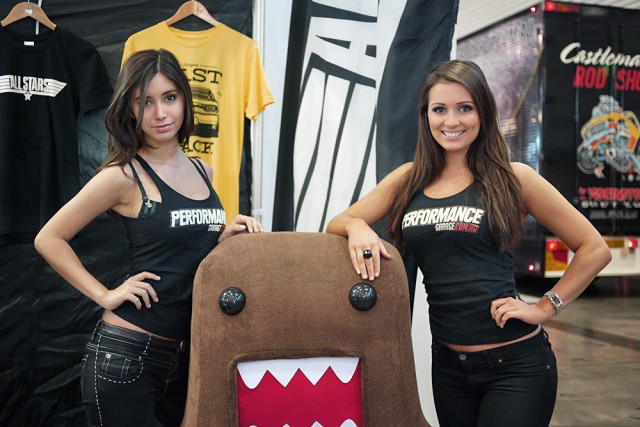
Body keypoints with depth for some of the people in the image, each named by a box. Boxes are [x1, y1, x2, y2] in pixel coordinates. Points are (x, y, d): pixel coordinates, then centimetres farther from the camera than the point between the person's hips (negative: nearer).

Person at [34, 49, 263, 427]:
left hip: (185, 351, 6)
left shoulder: (203, 172, 8)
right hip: (126, 352, -6)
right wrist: (105, 295, -10)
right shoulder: (125, 176, -10)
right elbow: (49, 239, -5)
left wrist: (226, 238, 2)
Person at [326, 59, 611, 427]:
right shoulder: (408, 180, 4)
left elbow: (595, 249, -2)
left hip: (516, 363, -4)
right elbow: (335, 225, 6)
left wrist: (545, 308, -8)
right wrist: (357, 227, -15)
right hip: (447, 364, 4)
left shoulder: (513, 179, -7)